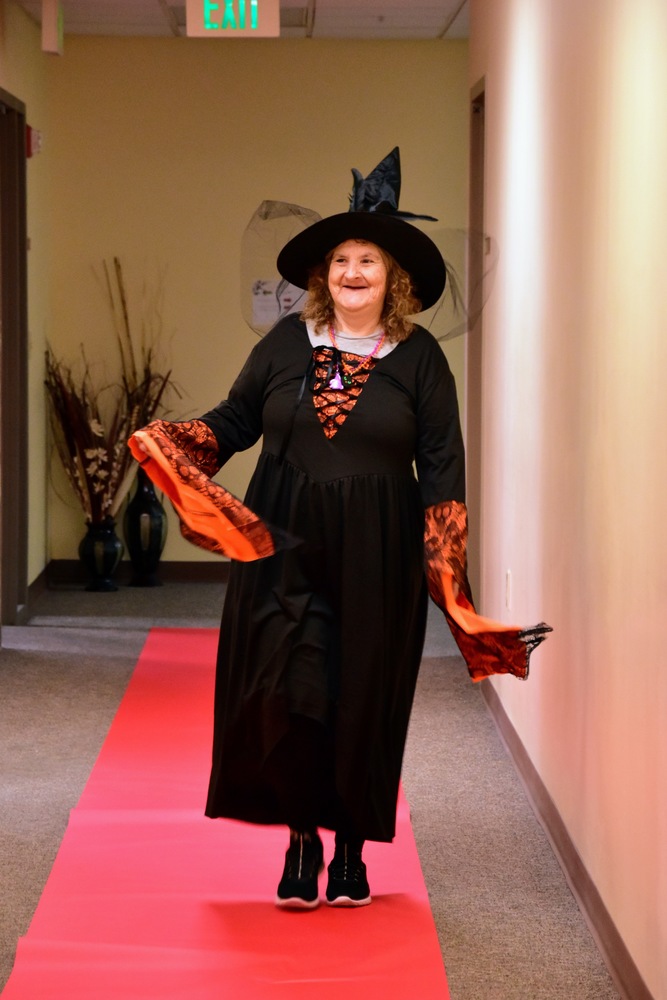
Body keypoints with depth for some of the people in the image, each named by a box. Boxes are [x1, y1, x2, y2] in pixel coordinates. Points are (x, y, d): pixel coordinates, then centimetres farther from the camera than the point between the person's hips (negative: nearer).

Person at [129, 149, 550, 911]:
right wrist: (169, 444, -5)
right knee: (288, 691, -5)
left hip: (375, 556, -1)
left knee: (364, 698, 3)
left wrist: (446, 571, -6)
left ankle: (352, 848, 18)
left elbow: (442, 467, 0)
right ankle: (301, 840, 10)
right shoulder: (287, 342, 6)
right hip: (283, 543, 1)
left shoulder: (419, 358, 1)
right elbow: (234, 421, 13)